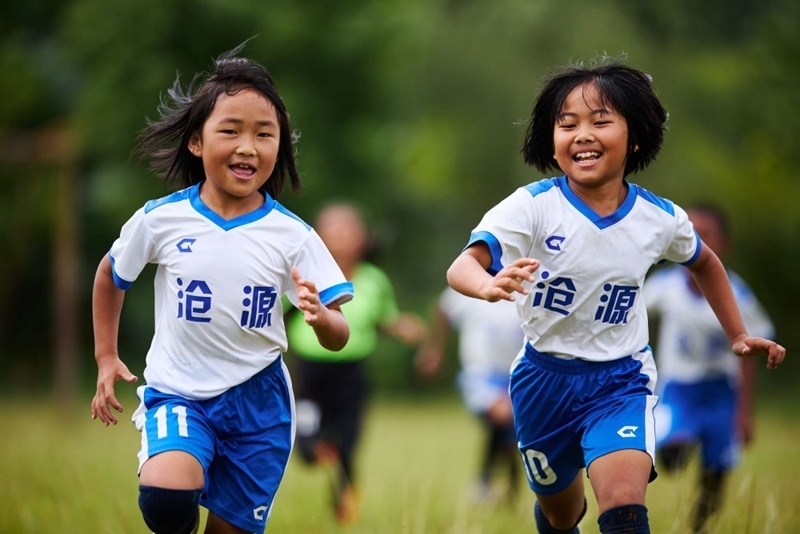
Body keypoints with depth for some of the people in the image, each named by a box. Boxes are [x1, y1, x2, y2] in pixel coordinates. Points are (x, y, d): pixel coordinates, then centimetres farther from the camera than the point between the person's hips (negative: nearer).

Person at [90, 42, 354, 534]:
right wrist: (106, 358, 10)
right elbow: (111, 276, 12)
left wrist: (321, 317, -31)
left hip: (257, 401, 1)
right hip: (178, 395, -1)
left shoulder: (292, 236, -9)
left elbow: (339, 338, -9)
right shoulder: (160, 220, -9)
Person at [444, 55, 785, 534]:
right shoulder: (533, 207, -18)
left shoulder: (661, 219, -9)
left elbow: (704, 263, 16)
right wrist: (489, 285, -58)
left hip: (621, 382, 0)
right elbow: (462, 267, -35)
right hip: (545, 380, 0)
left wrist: (739, 336, 14)